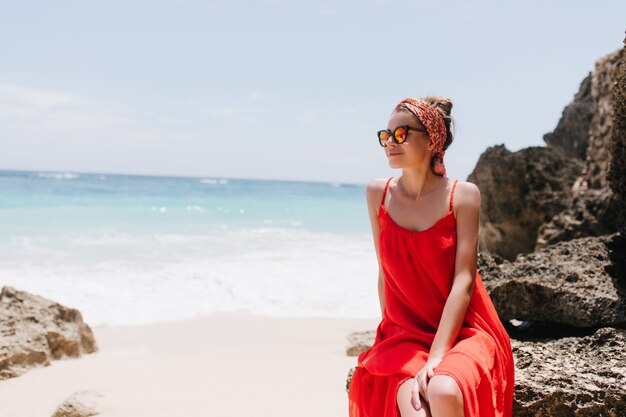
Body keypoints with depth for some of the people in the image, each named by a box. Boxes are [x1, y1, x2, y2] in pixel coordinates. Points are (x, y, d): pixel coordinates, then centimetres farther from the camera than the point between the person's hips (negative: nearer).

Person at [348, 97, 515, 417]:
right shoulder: (378, 193, 2)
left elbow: (464, 280, -13)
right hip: (405, 335, 2)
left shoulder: (462, 195, -7)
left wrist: (437, 357, -21)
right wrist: (388, 339, 5)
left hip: (463, 332, -1)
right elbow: (386, 274, 7)